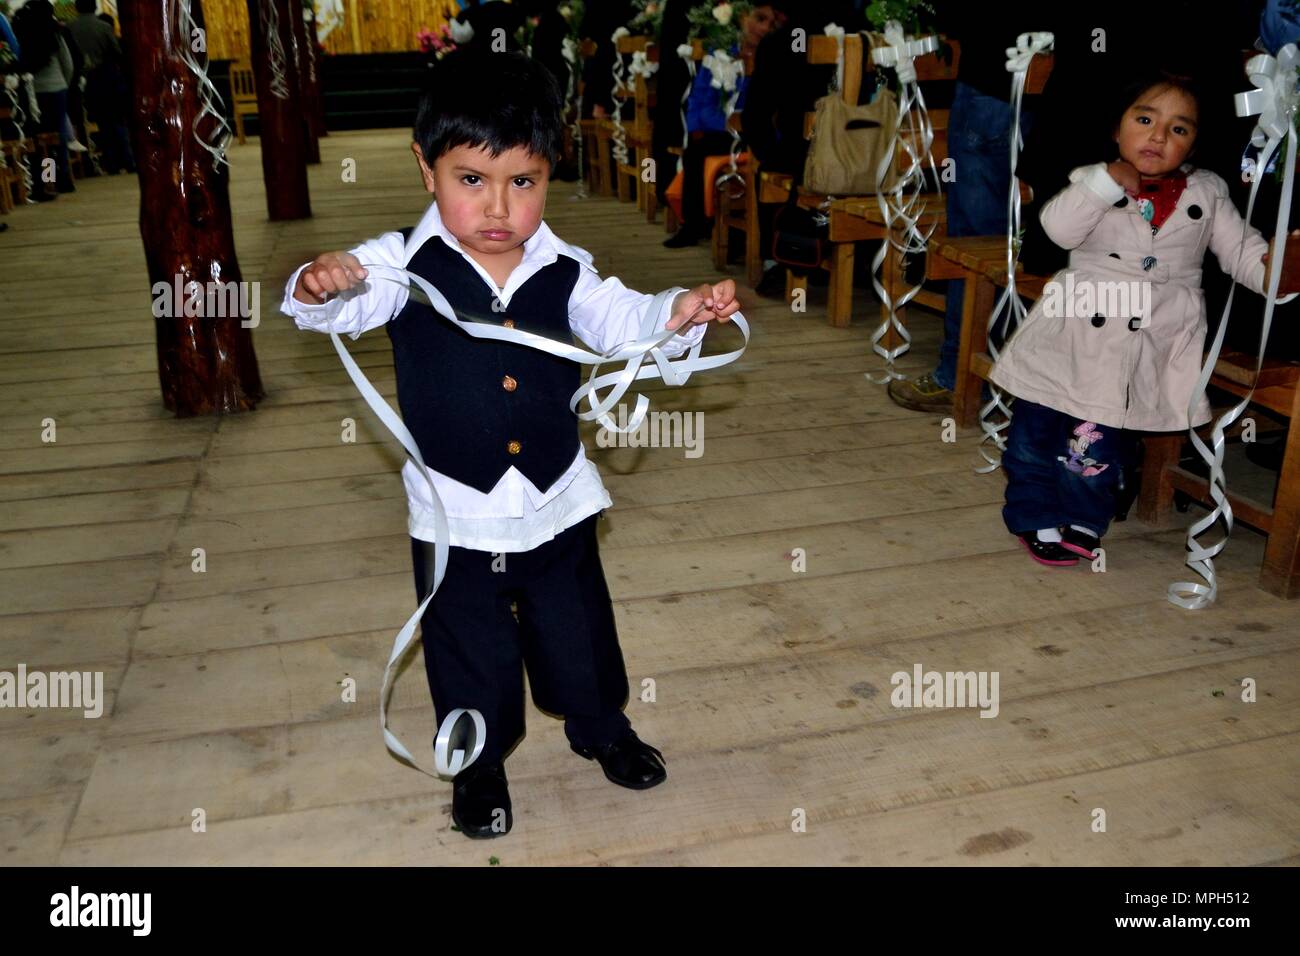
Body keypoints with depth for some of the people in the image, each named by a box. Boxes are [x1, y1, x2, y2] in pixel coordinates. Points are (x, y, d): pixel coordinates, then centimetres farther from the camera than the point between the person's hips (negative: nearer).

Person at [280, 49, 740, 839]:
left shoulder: (564, 273, -7)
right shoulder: (404, 265, -12)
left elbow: (625, 322, -8)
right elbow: (341, 307, -22)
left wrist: (683, 311, -29)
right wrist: (320, 285, -46)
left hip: (558, 501, 2)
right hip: (456, 511, -1)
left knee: (576, 626, 21)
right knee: (468, 646, 16)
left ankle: (600, 724, 50)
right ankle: (480, 764, 41)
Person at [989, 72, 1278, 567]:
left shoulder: (1208, 192, 8)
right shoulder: (1094, 181, 2)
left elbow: (1241, 248, 8)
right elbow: (1060, 229, -14)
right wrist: (1106, 180, -19)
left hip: (1150, 341, 1)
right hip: (1076, 330, 0)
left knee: (1101, 434, 7)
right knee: (1036, 425, 4)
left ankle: (1081, 520, 25)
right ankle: (1036, 516, 20)